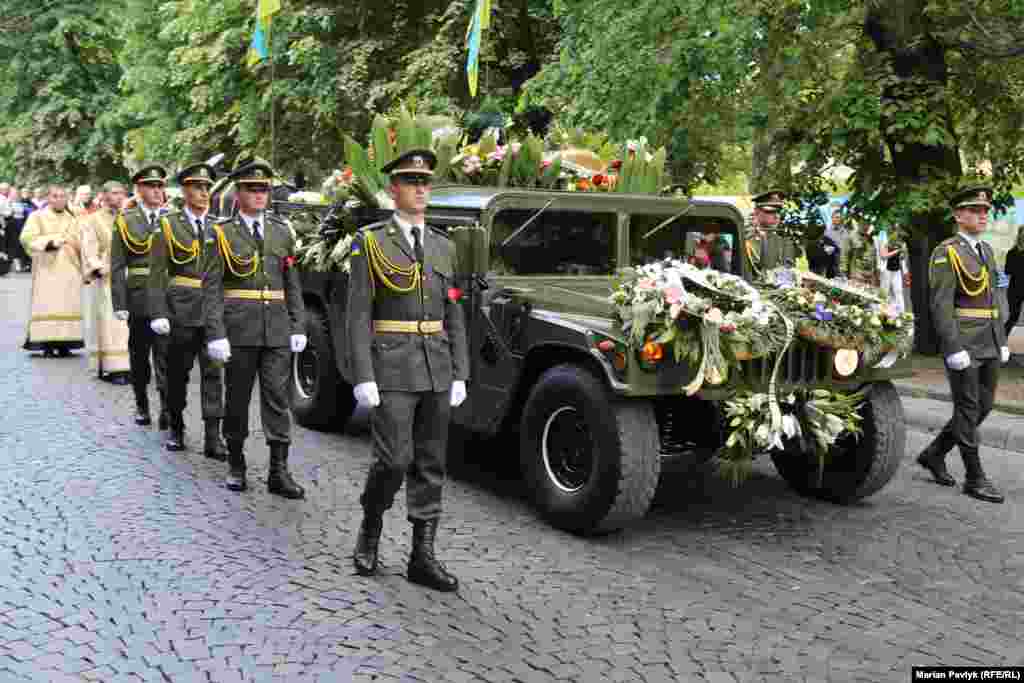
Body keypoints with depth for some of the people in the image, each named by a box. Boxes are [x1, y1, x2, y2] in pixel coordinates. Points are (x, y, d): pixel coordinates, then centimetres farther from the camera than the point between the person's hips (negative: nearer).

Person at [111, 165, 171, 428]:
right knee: (139, 354, 12)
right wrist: (119, 303, -8)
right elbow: (117, 266, 0)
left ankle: (167, 410, -7)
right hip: (138, 298, 1)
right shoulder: (125, 220, 3)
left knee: (166, 355, -7)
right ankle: (142, 405, 26)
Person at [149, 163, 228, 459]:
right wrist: (158, 313, -12)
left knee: (212, 371, -3)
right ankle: (176, 428, 25)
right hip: (180, 310, -1)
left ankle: (212, 436, -2)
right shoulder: (168, 225, 2)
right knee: (177, 371, 9)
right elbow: (157, 273, -3)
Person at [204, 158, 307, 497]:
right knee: (237, 399, 8)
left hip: (277, 330, 2)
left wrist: (298, 327, 4)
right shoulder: (223, 232, 0)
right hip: (239, 329, -2)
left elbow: (293, 285, 12)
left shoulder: (282, 232, 11)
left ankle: (279, 472, 4)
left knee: (277, 399, 0)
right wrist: (216, 334, -12)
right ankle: (236, 465, 23)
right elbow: (211, 288, -5)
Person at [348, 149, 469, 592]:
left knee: (431, 465, 6)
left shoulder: (442, 246, 12)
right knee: (394, 460, -8)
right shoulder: (371, 243, -2)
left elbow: (453, 317, 13)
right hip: (392, 369, -5)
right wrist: (362, 377, -13)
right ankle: (370, 530, 20)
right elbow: (358, 315, -6)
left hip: (436, 371, 5)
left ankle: (422, 556, 14)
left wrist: (459, 373, 6)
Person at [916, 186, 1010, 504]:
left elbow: (995, 297, 19)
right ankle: (975, 478, 8)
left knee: (983, 406, 11)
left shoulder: (987, 250, 16)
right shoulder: (946, 253, -8)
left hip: (990, 345, 8)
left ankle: (934, 453, 25)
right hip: (964, 344, -8)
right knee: (968, 409, 0)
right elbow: (941, 305, -15)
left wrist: (1002, 340, 14)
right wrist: (954, 348, -20)